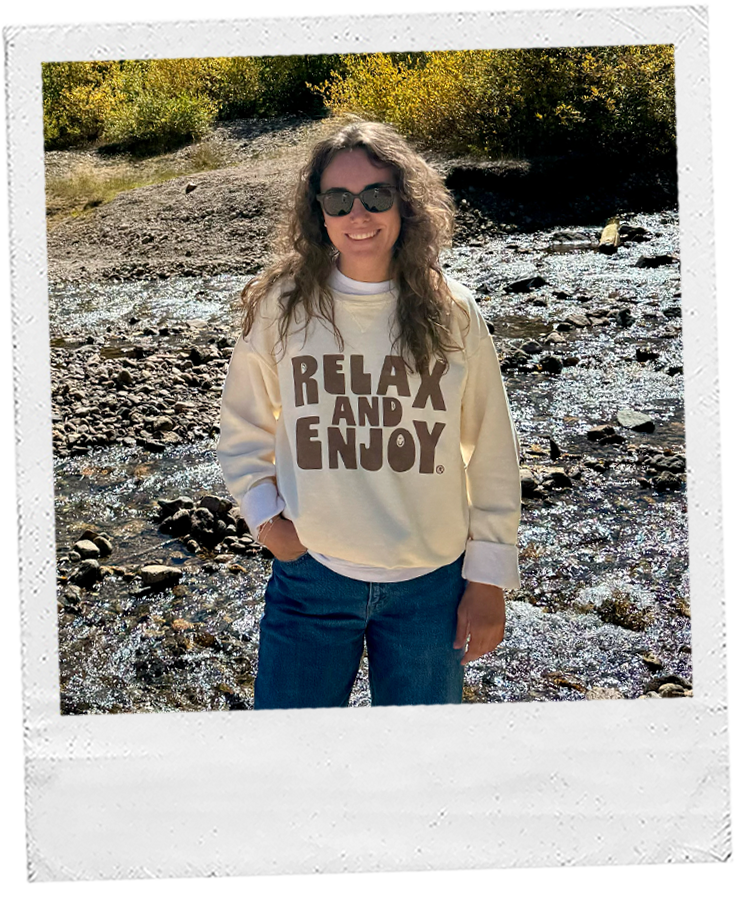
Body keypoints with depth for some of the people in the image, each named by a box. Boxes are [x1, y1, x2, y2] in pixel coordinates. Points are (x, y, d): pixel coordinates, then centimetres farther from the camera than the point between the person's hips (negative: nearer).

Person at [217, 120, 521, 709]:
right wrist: (265, 516, -4)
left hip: (430, 584, 0)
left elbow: (492, 456, 0)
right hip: (309, 575, 0)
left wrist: (489, 579, 1)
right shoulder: (282, 306, -5)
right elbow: (243, 427, 9)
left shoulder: (453, 315, -6)